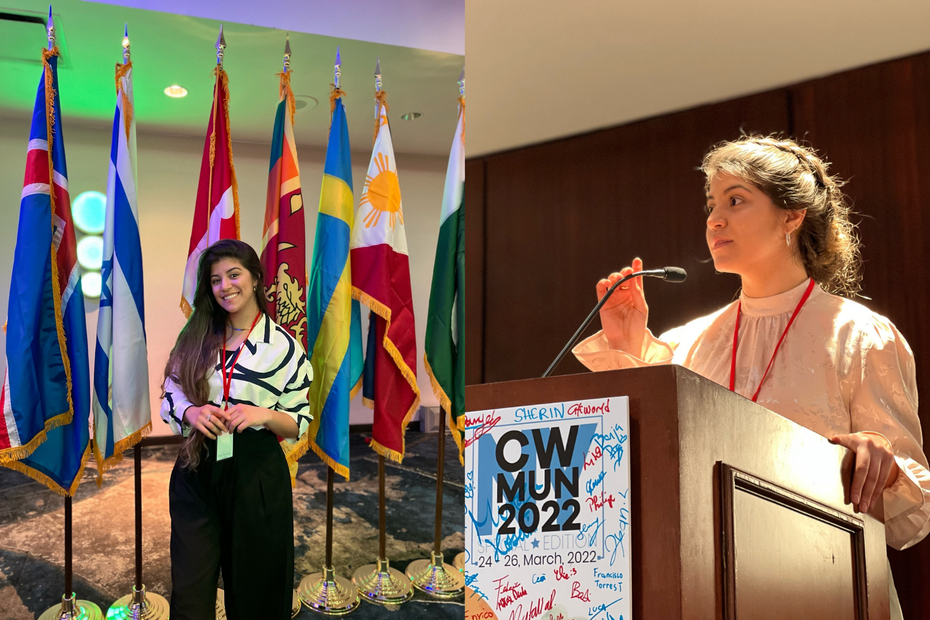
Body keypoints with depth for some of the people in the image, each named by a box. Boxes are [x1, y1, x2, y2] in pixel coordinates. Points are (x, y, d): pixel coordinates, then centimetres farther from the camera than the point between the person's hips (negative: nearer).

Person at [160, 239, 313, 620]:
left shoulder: (283, 346, -2)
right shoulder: (195, 338, 8)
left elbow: (299, 424, 0)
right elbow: (170, 397, 10)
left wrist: (265, 415, -20)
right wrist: (192, 412, -12)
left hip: (256, 478, -2)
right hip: (196, 475, 2)